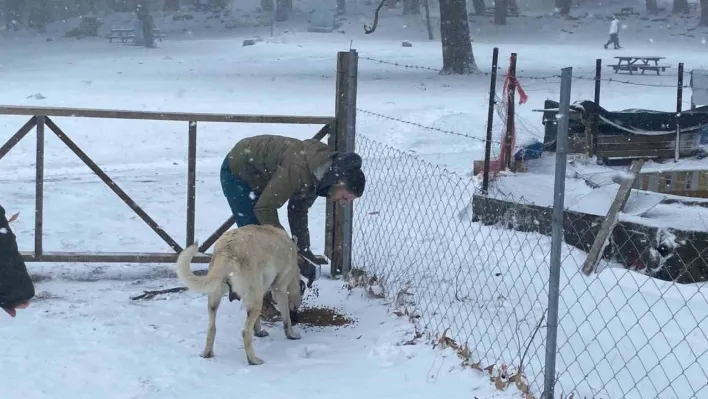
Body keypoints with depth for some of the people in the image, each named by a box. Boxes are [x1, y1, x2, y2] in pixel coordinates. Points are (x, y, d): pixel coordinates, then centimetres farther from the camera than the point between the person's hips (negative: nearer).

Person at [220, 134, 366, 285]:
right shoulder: (299, 170, -39)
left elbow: (298, 211, 1)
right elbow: (264, 209, -37)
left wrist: (304, 249, -8)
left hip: (257, 177, 9)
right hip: (237, 172, -9)